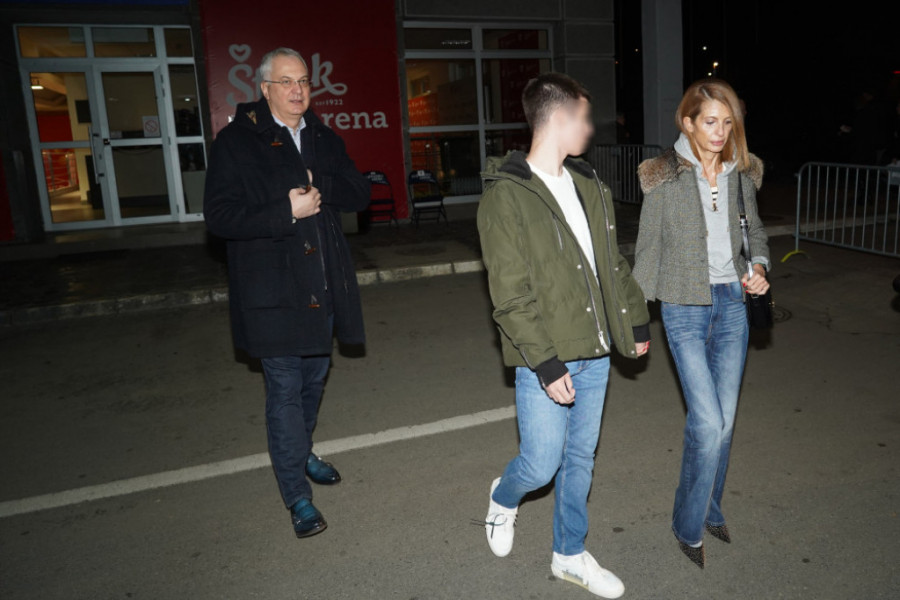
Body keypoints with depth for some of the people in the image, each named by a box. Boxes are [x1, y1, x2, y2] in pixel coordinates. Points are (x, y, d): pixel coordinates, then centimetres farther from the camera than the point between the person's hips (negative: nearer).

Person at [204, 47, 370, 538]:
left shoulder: (324, 139, 11)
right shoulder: (235, 142, -6)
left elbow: (359, 194, 7)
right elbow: (219, 216, -14)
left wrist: (319, 187, -12)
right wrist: (286, 212, -22)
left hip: (324, 287, 6)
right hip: (273, 292, -6)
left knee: (314, 378, 19)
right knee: (285, 390, -2)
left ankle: (301, 453, 42)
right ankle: (297, 495, 11)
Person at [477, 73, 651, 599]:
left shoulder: (589, 186, 10)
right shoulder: (506, 196, -13)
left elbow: (613, 263, 18)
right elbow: (511, 296, -17)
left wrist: (636, 321, 18)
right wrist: (546, 363, -19)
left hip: (595, 352, 7)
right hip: (546, 361, -6)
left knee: (580, 460, 16)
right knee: (542, 464, 0)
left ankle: (571, 555, 35)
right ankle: (504, 499, 35)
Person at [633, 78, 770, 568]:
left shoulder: (741, 173, 5)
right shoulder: (664, 176, -7)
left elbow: (755, 231, 17)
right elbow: (648, 250, -3)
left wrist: (758, 267, -6)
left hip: (732, 302, 5)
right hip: (685, 307, -4)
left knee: (724, 419, 12)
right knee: (707, 422, -9)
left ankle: (710, 509, 34)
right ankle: (689, 525, 14)